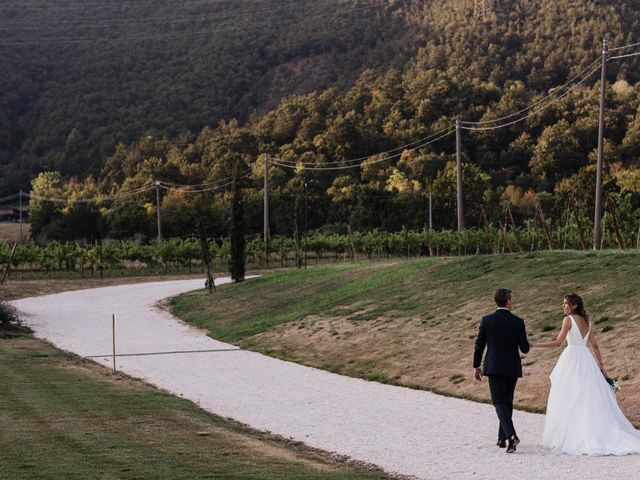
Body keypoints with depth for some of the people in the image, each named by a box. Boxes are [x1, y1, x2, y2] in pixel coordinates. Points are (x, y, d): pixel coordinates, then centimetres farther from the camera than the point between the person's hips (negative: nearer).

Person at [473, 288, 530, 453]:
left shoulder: (487, 320, -6)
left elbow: (479, 345, -2)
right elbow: (525, 348, -4)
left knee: (499, 402, -3)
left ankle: (511, 435, -23)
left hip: (494, 367, -1)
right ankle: (502, 438, 20)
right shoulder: (518, 322, -6)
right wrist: (522, 343, 20)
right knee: (507, 402, 15)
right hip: (512, 368, 2)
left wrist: (476, 366, 10)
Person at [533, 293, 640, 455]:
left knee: (569, 400, -2)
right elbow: (595, 346, 13)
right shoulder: (586, 322, 15)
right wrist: (601, 367, 14)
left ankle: (565, 438, -2)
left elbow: (558, 342, -10)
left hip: (571, 359, -6)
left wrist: (536, 345, -4)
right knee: (590, 399, 7)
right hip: (586, 359, 6)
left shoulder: (568, 320, -5)